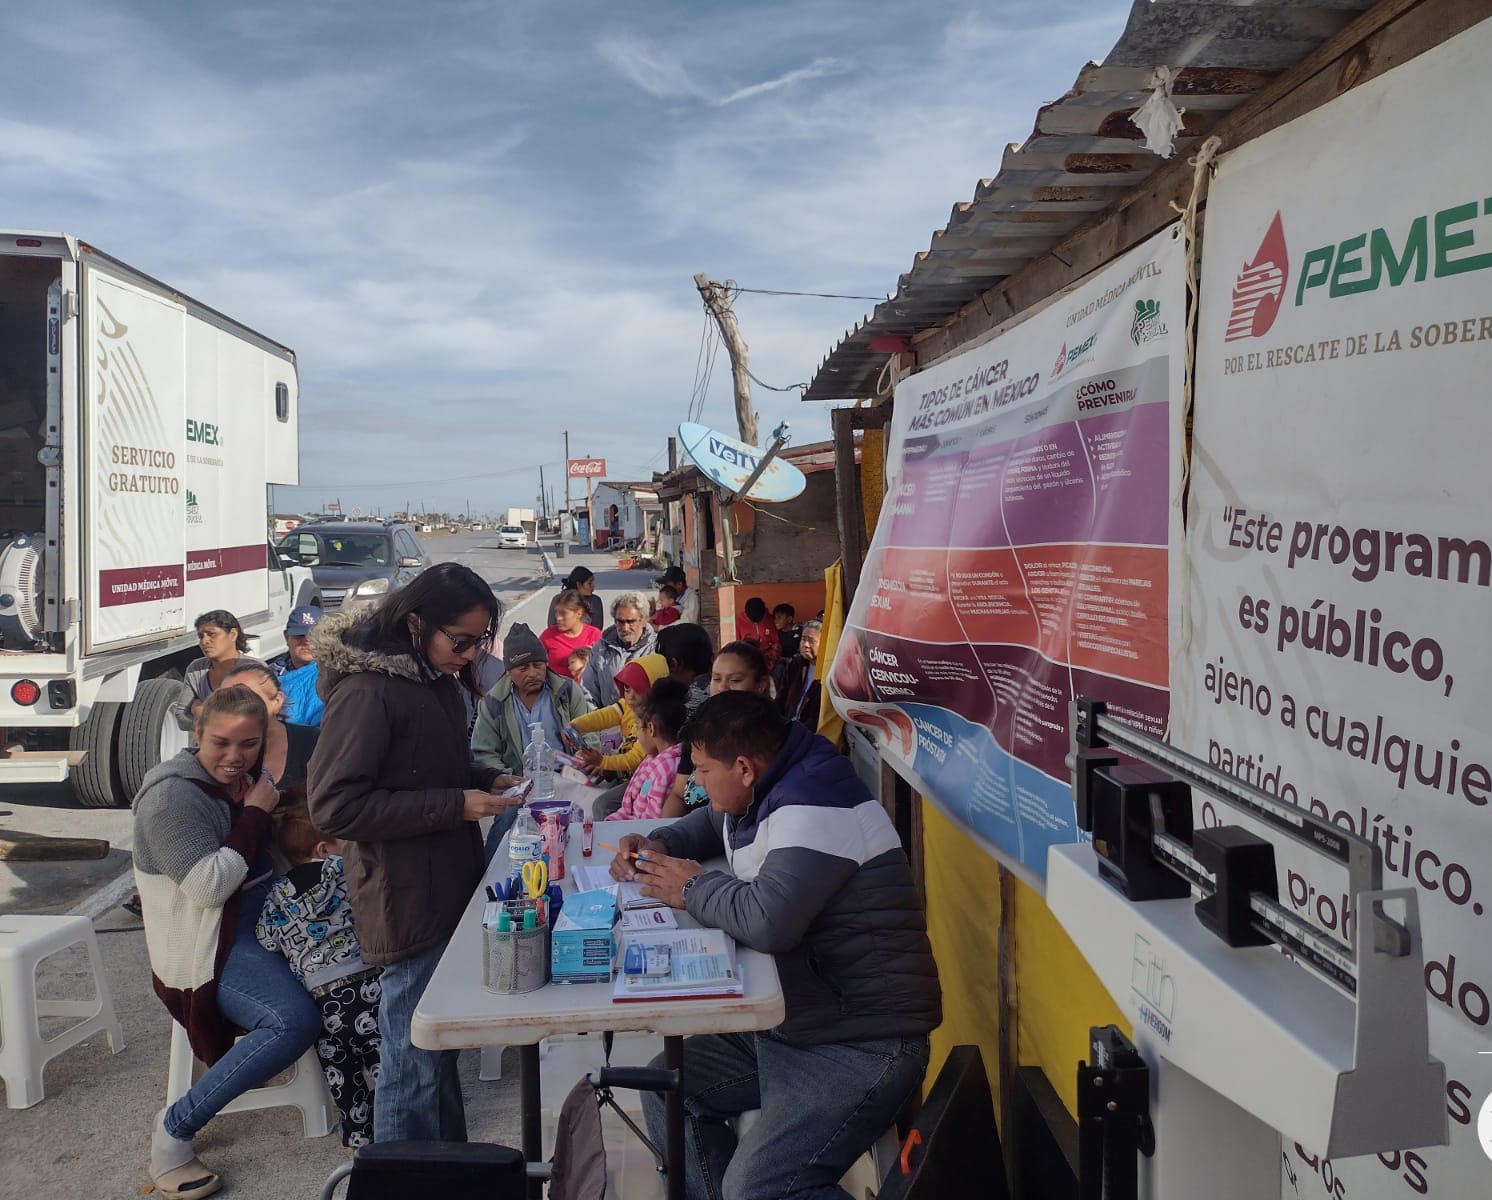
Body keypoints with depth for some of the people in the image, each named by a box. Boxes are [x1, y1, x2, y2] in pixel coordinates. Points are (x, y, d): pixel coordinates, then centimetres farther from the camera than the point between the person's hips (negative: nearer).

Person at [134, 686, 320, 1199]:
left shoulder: (249, 778, 7)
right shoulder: (173, 795, -18)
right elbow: (208, 887, -26)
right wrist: (255, 815, -20)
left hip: (260, 922, 9)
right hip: (206, 945, -9)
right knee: (295, 1022, -28)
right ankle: (175, 1129, -13)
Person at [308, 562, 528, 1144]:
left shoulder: (436, 676, 8)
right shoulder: (366, 690, -20)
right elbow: (334, 806, -22)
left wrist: (488, 780, 2)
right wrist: (456, 805, -23)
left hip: (449, 889, 9)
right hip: (409, 903, -9)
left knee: (442, 1046, 21)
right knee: (416, 1063, 1)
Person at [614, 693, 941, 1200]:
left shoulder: (814, 809, -23)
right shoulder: (764, 792, 7)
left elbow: (767, 921, -36)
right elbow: (709, 822, 29)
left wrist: (694, 889, -16)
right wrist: (658, 846, 8)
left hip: (861, 1042, -10)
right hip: (788, 1022, 10)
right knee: (666, 1086, 12)